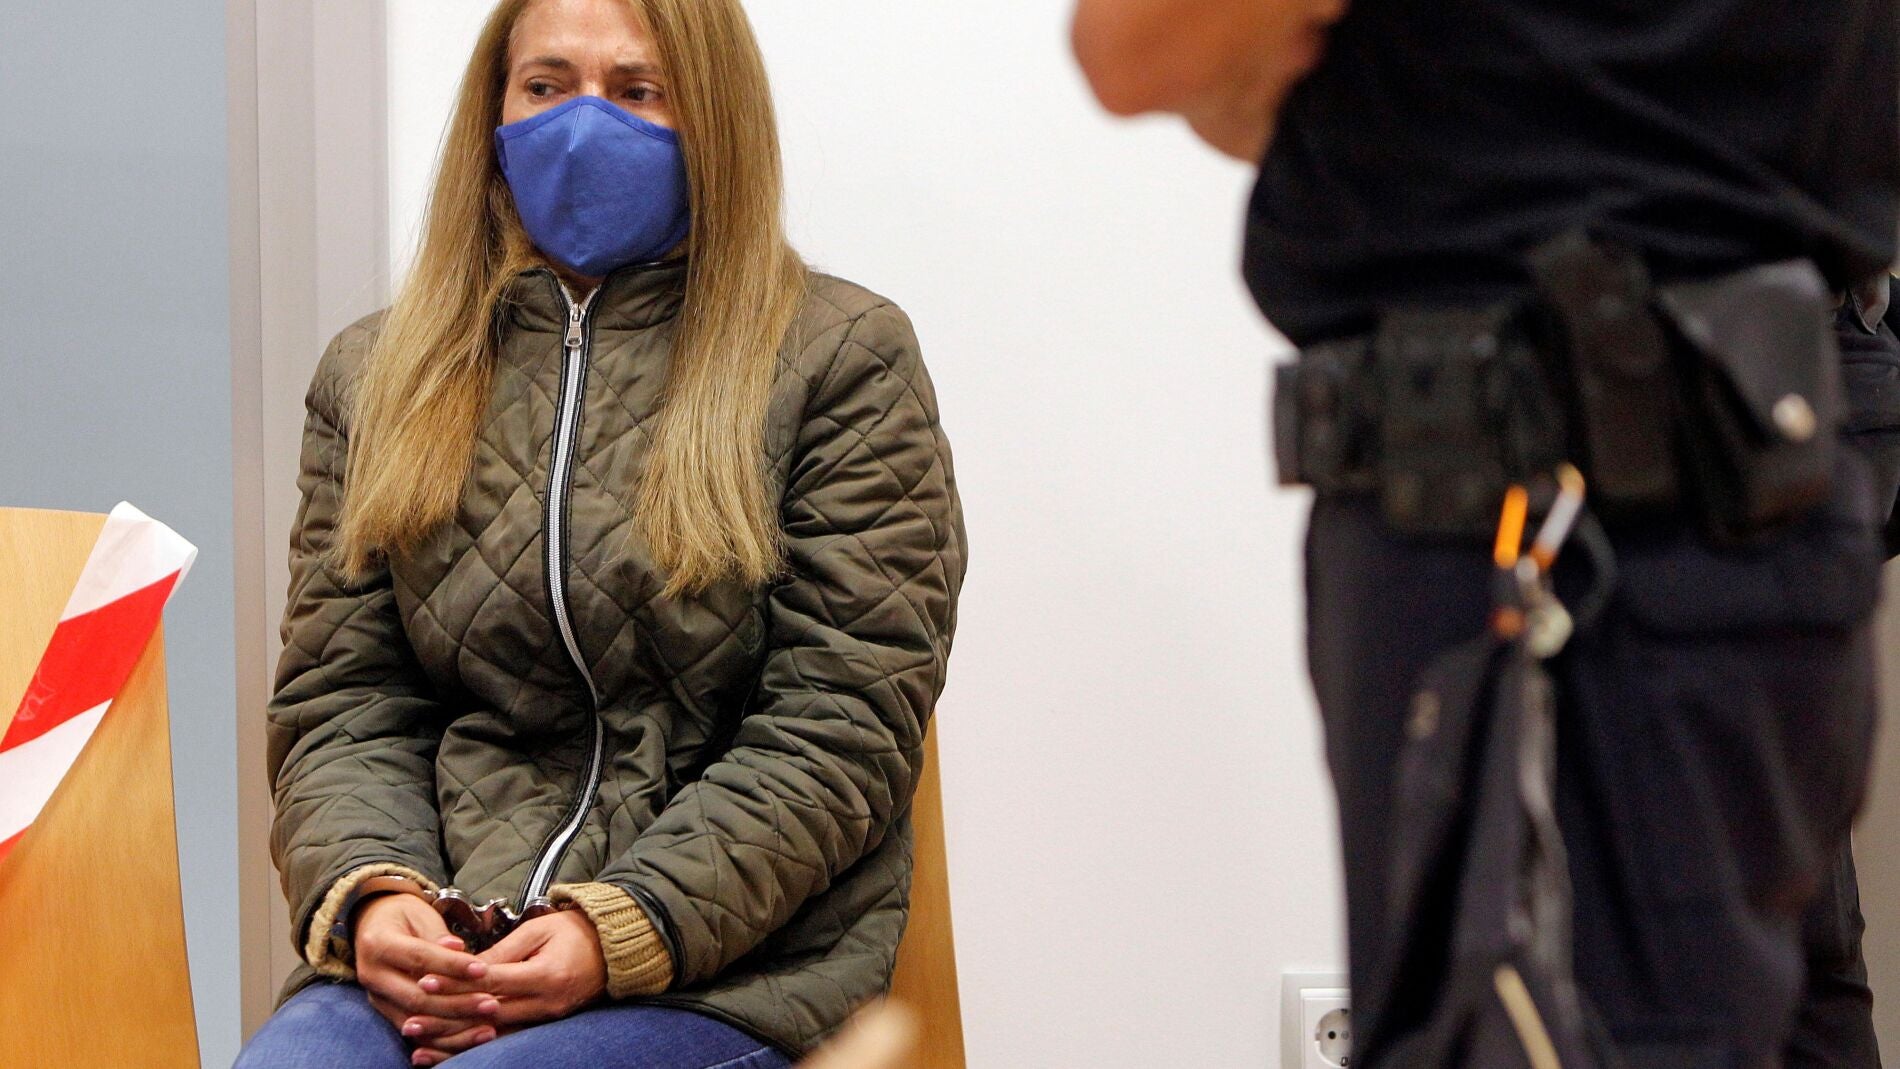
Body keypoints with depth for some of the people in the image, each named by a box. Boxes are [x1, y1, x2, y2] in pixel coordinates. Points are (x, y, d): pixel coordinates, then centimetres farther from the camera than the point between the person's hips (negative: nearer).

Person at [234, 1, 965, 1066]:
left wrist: (621, 931, -15)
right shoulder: (375, 378, 16)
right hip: (434, 946, 3)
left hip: (726, 970, -3)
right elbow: (338, 704, 12)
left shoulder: (843, 360, 3)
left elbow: (839, 730, -4)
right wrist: (366, 891, -9)